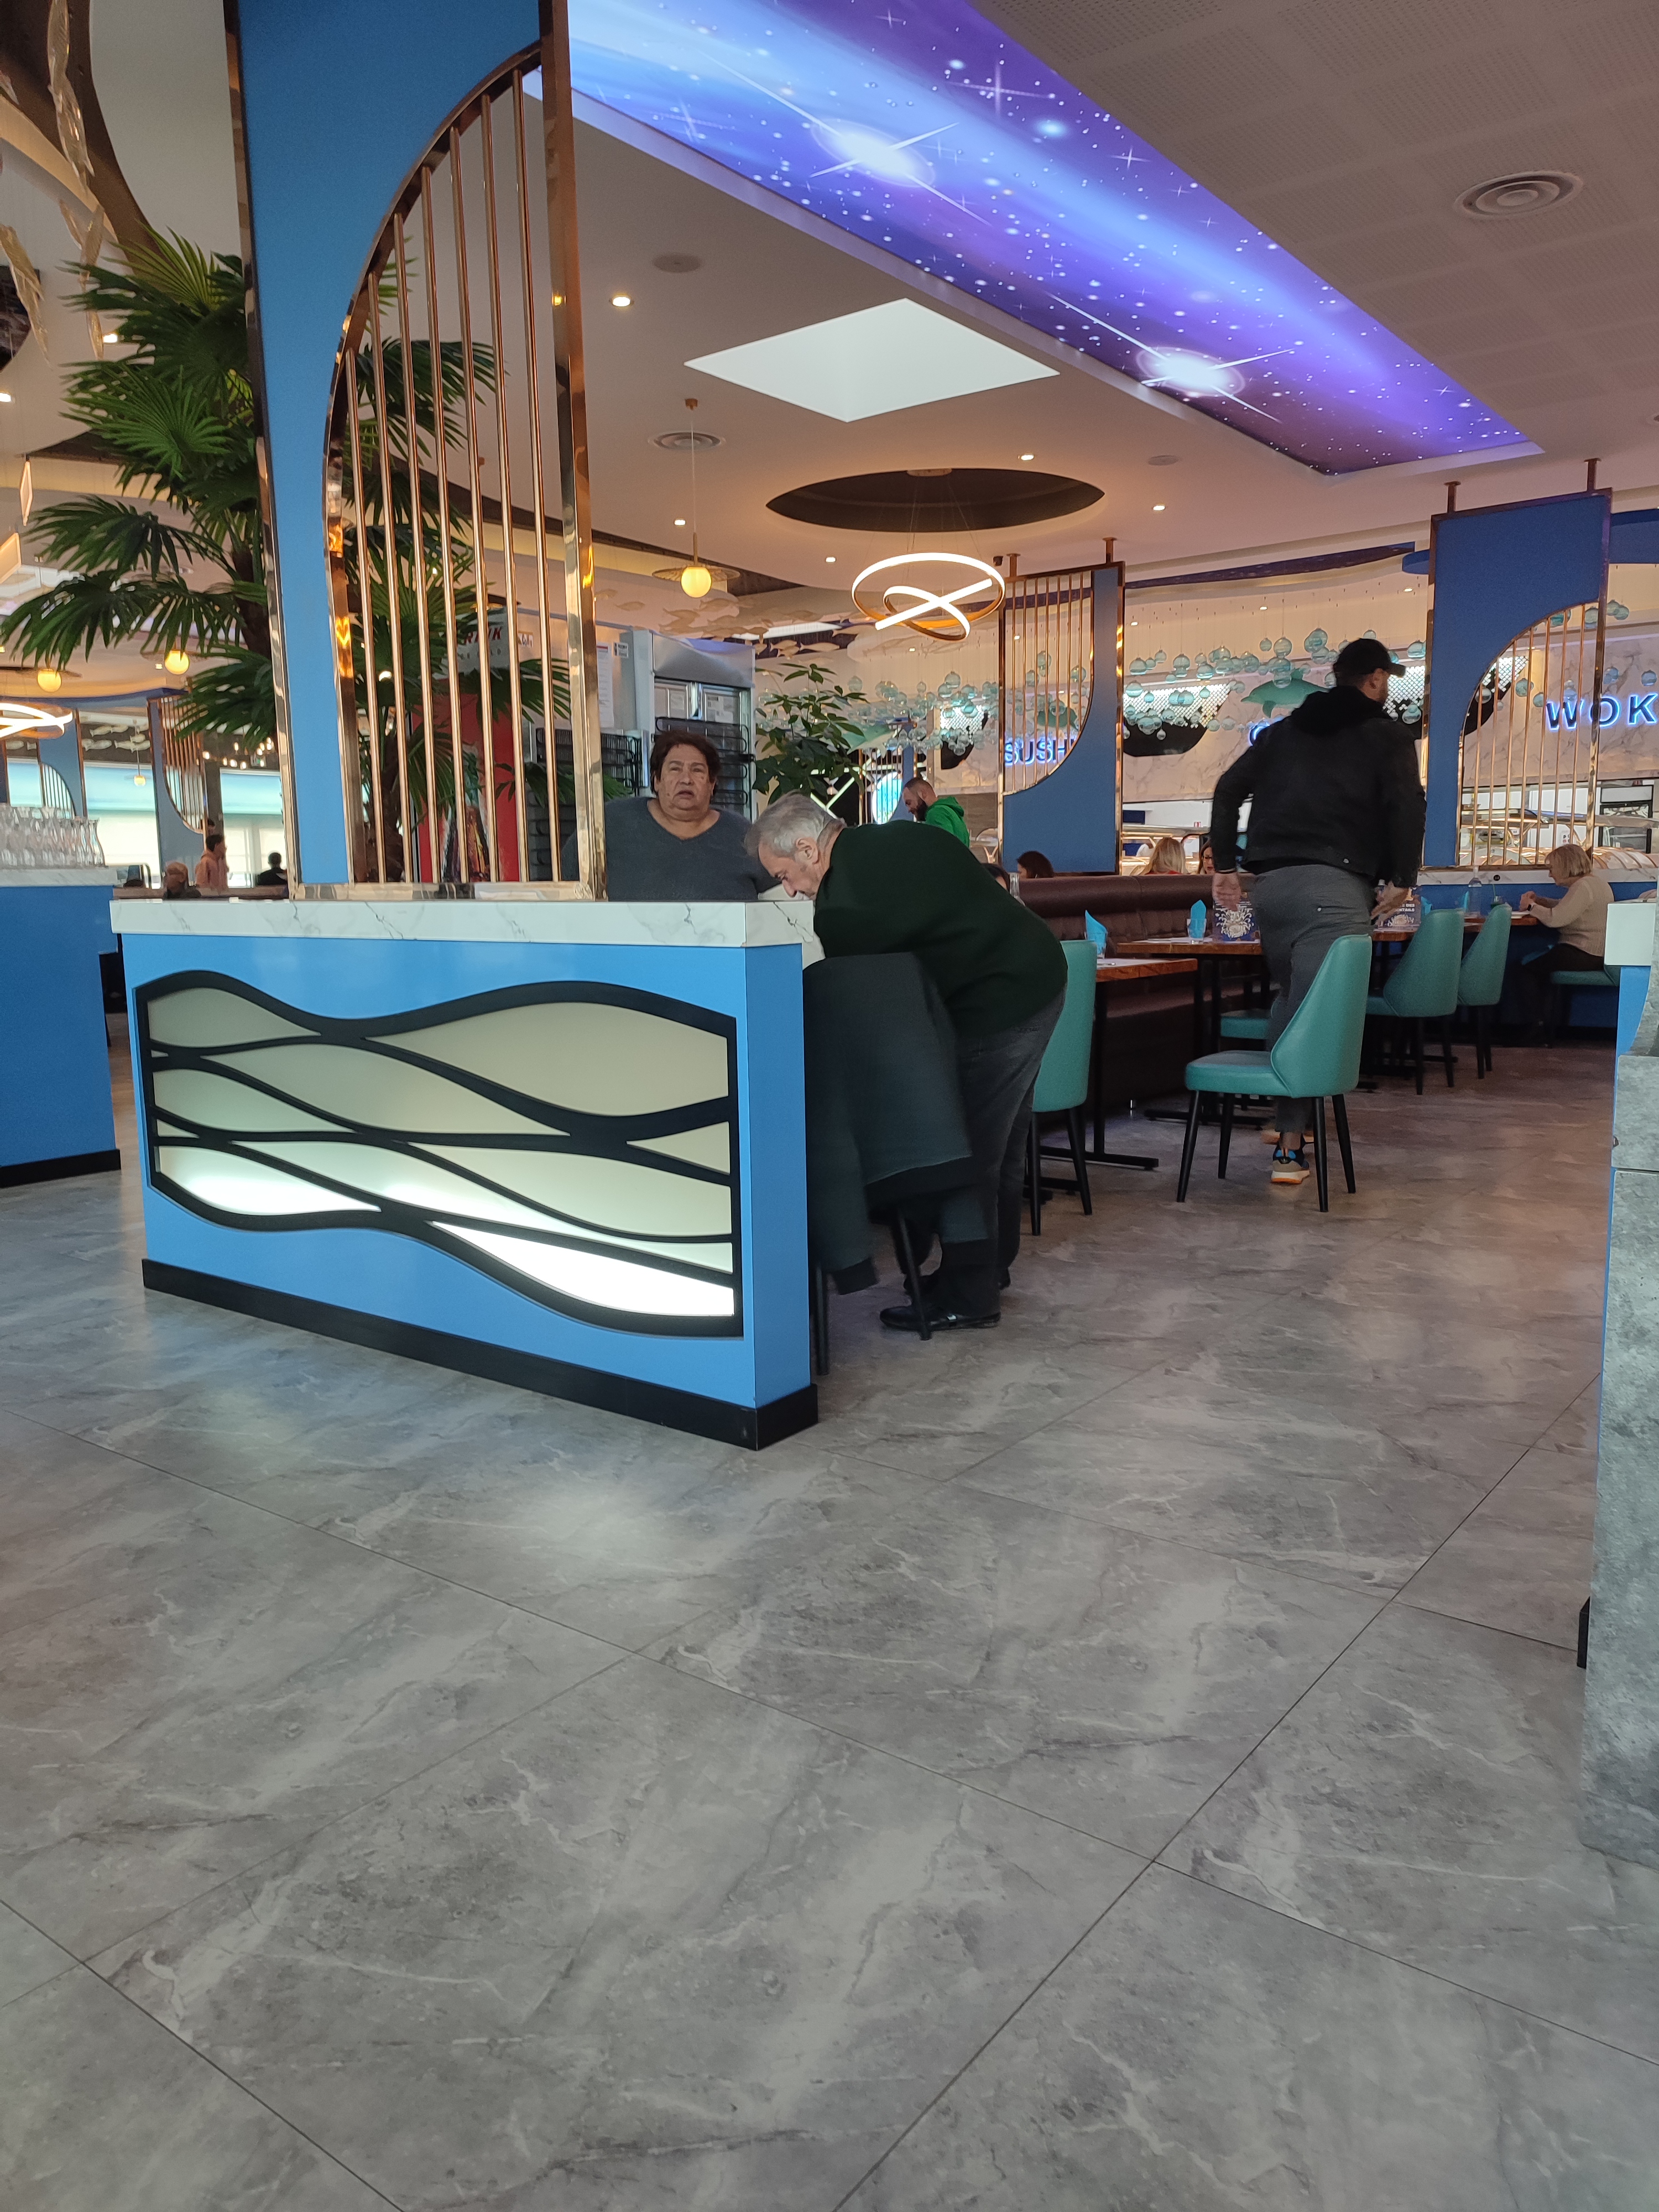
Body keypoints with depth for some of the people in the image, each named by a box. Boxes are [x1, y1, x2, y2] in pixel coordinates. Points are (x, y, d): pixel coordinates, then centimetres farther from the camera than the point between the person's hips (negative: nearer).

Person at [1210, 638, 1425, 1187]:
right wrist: (1401, 879, 1)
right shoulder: (1384, 734, 7)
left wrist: (1225, 866, 18)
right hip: (1335, 885, -6)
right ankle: (1290, 1146, -16)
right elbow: (1406, 806, -7)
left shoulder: (1283, 731, 22)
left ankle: (1284, 1114, 23)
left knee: (1288, 995, 22)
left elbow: (1227, 791, 18)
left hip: (1269, 883, 6)